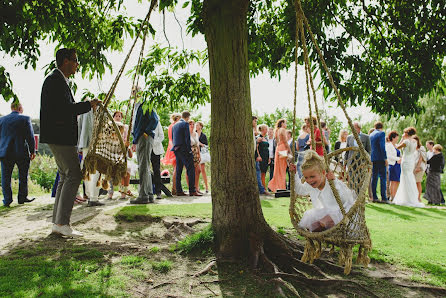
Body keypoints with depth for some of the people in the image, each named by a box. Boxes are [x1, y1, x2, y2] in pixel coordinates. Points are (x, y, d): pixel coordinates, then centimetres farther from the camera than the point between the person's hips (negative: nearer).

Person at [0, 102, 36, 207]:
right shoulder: (25, 119, -4)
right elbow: (30, 137, -6)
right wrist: (32, 151, 3)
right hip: (22, 153, -2)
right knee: (23, 176, 11)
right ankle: (22, 197, 16)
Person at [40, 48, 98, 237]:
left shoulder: (59, 80, 21)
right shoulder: (55, 80, -12)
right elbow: (67, 108, -21)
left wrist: (87, 107, 11)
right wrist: (89, 105, -9)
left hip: (61, 136, 11)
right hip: (59, 136, -11)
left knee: (65, 177, 11)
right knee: (73, 176, -10)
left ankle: (57, 222, 14)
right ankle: (62, 223, -7)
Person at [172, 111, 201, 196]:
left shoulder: (174, 125, 17)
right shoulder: (185, 124, -6)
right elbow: (187, 138, -13)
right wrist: (189, 150, -11)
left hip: (176, 150, 8)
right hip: (184, 149, -8)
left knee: (178, 170, 9)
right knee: (191, 169, -8)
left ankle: (179, 190, 8)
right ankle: (192, 190, -14)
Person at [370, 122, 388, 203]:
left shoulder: (371, 135, 14)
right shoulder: (381, 133, -6)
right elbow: (382, 147, -15)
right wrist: (385, 158, -13)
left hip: (372, 159, 7)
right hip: (380, 159, -7)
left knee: (374, 178, 8)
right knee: (383, 178, -5)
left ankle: (374, 197, 8)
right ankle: (383, 198, -8)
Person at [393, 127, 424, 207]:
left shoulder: (406, 141, -15)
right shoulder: (415, 141, 8)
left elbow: (398, 147, -5)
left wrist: (402, 138, 2)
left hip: (406, 161, -8)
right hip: (412, 161, 8)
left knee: (407, 181, -4)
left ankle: (412, 201, -2)